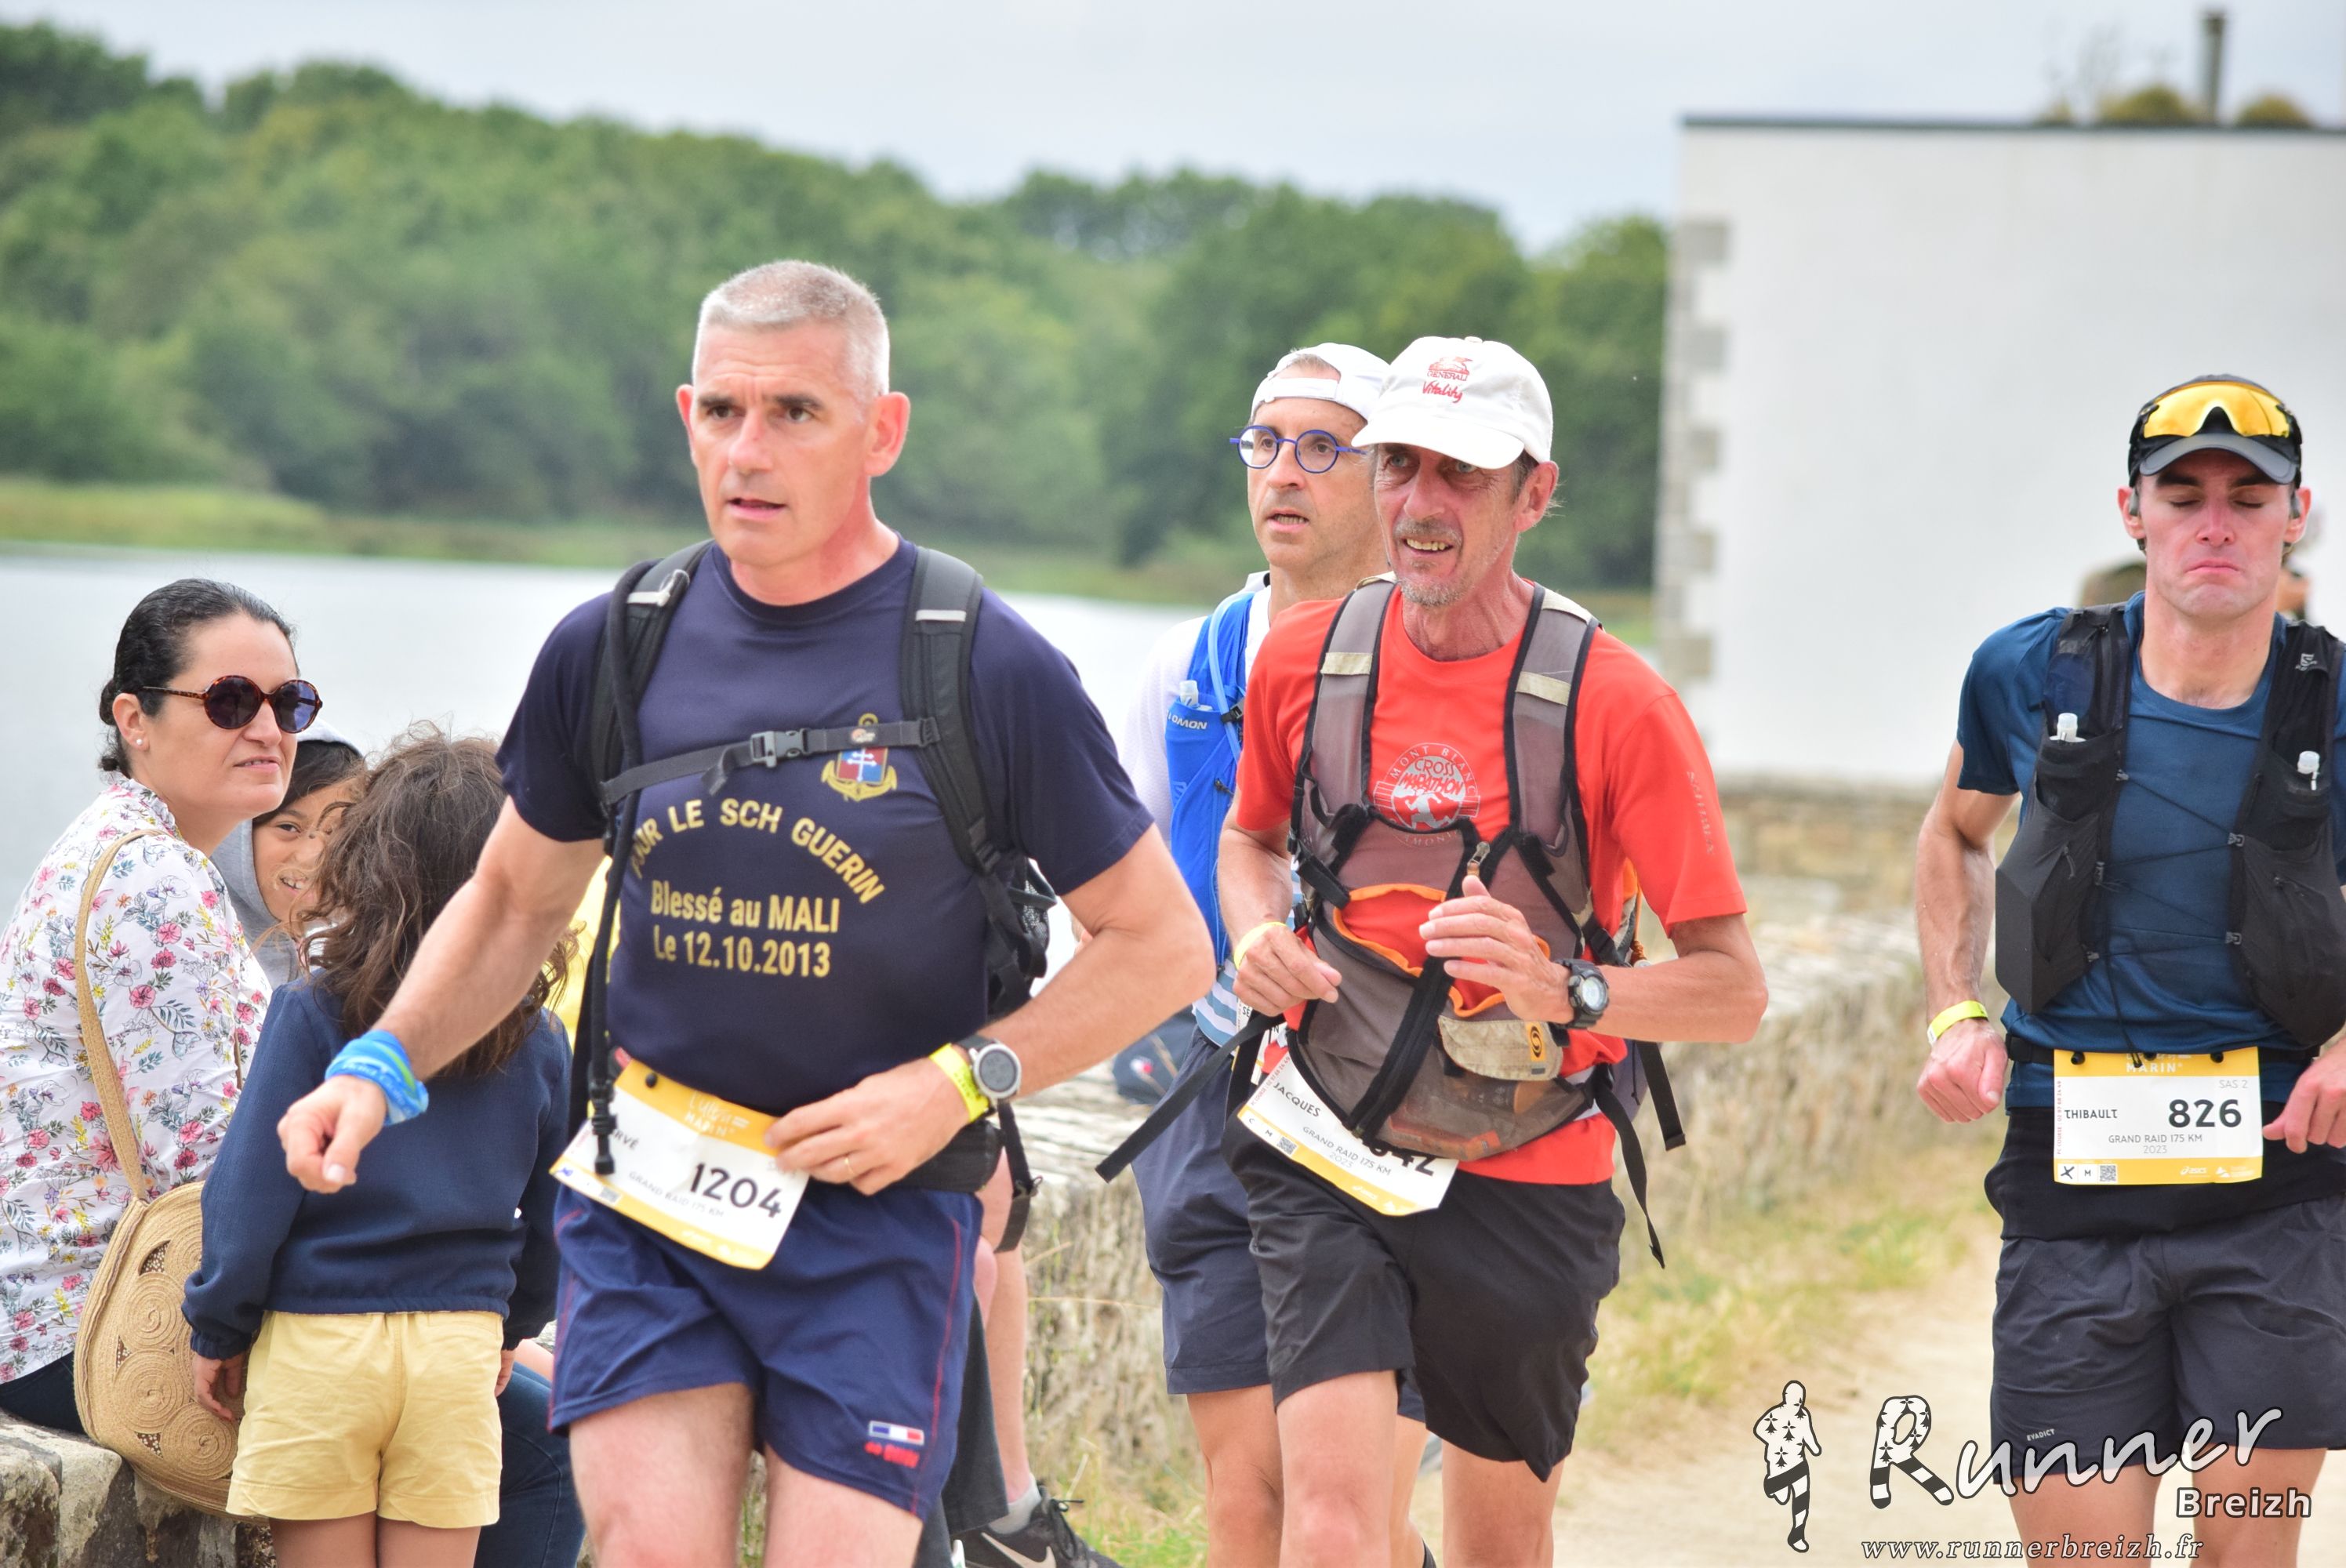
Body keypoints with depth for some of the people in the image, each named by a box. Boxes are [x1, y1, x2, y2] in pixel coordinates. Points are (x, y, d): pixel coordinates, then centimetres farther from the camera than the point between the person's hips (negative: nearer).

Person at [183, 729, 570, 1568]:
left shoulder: (312, 1013, -6)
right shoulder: (537, 1042, 3)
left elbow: (251, 1188, -8)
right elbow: (556, 1214, 9)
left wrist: (220, 1332, 4)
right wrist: (513, 1326, 26)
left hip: (316, 1340, -2)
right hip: (460, 1343, 2)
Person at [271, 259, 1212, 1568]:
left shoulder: (990, 671, -7)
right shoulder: (613, 648, 3)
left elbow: (1163, 947, 0)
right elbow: (515, 899, 18)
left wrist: (957, 1084, -10)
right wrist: (382, 1067, 3)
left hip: (879, 1213, -2)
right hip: (647, 1200, 2)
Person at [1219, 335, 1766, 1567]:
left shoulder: (1615, 703, -12)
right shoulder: (1303, 658, -2)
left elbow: (1733, 989, -11)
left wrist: (1567, 989, -30)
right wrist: (1258, 938, -2)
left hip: (1524, 1181, -1)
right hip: (1325, 1161, 1)